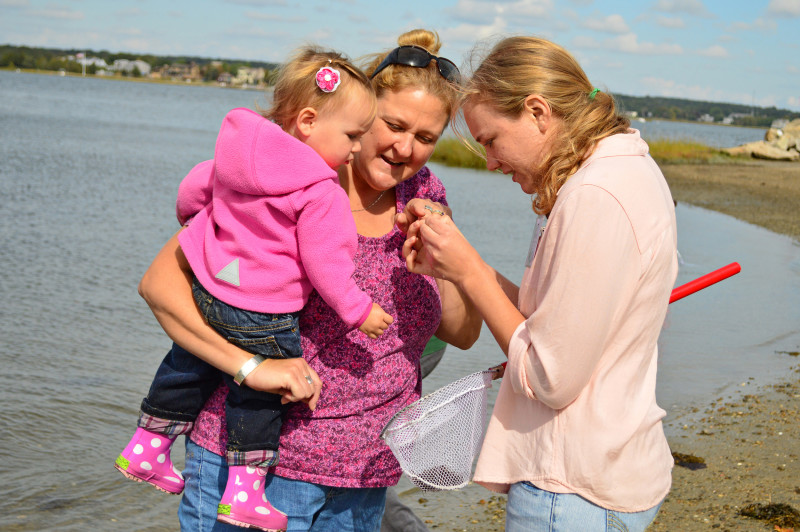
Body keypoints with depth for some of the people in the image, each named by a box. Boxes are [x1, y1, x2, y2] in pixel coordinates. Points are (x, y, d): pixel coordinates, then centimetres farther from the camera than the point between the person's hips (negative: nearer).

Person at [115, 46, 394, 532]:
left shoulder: (236, 154, 3)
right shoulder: (322, 193, -20)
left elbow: (194, 187, 17)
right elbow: (325, 265, -18)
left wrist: (191, 216, 38)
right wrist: (358, 310, -7)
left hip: (207, 294, 7)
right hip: (265, 317, -7)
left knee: (189, 365, 27)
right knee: (257, 395, 10)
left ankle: (147, 448, 39)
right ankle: (244, 491, 19)